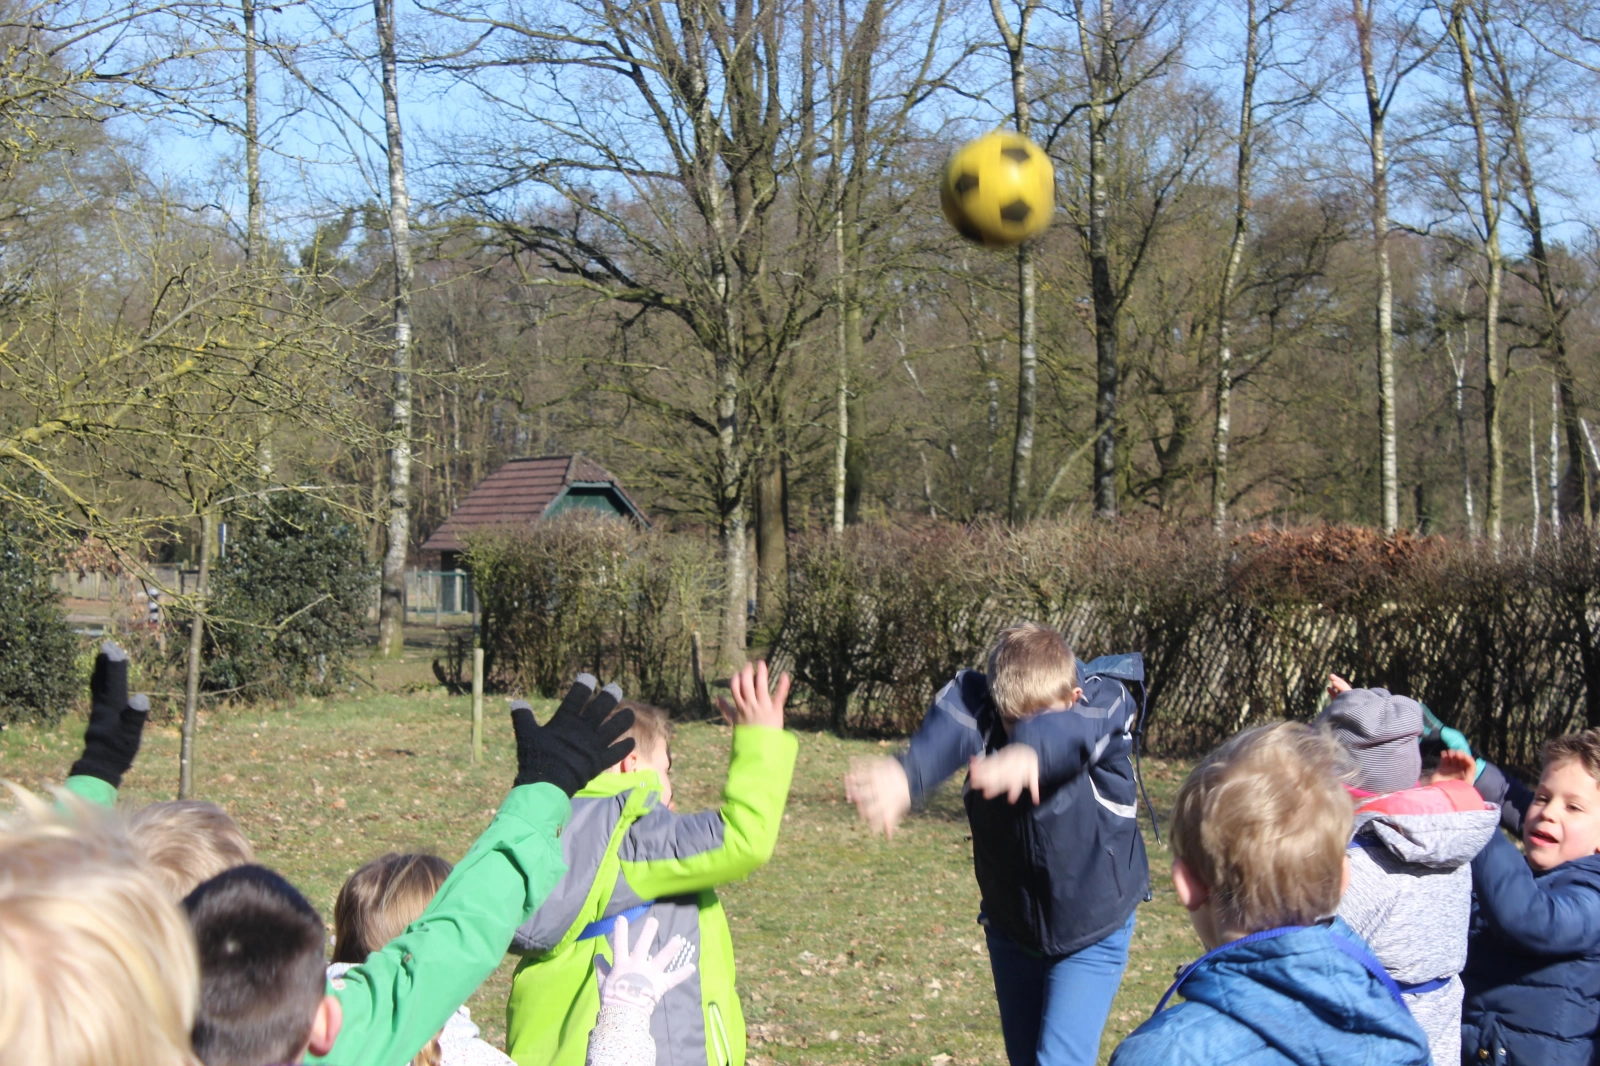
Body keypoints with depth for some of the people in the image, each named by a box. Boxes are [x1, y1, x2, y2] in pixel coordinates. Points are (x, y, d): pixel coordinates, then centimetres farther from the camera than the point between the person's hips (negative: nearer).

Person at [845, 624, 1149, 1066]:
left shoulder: (1103, 707, -25)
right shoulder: (980, 706, -21)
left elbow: (1067, 731, -49)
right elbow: (948, 731, -45)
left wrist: (1027, 753, -75)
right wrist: (905, 774, -70)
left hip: (1092, 934, -3)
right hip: (1011, 929, 4)